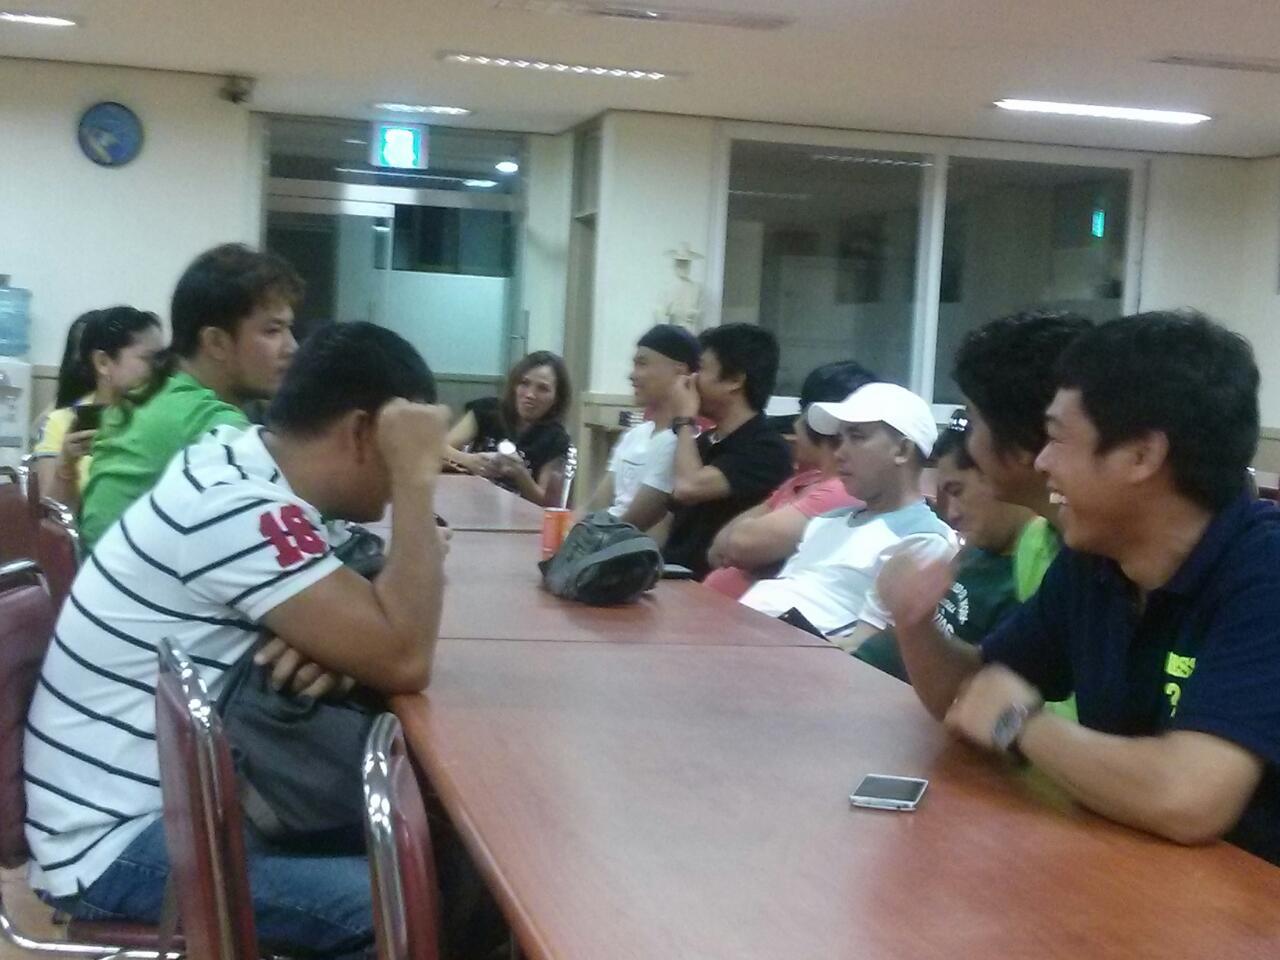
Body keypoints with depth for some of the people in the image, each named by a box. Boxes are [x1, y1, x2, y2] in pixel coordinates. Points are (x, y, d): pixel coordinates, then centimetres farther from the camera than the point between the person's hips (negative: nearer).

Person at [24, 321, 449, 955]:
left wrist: (329, 650, -13)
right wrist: (417, 478, -22)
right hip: (117, 842, -9)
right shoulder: (235, 510, -25)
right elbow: (405, 660, -28)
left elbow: (373, 630, 11)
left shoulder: (240, 462, 3)